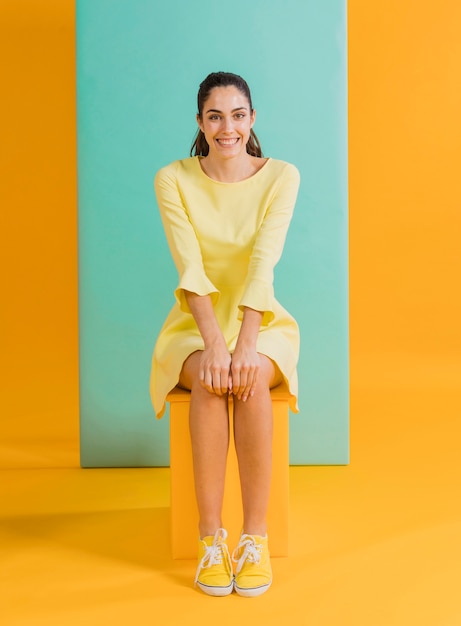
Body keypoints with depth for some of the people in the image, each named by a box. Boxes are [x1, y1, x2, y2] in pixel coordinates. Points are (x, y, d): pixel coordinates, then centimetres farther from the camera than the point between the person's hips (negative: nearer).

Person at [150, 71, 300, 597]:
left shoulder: (281, 176, -4)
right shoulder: (173, 180, -4)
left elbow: (264, 263, -18)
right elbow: (190, 267, -17)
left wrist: (245, 343, -30)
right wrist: (214, 342, -31)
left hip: (261, 323, 0)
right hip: (195, 325, 0)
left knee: (250, 377, -33)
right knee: (209, 379, -33)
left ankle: (256, 538, -22)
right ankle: (210, 539, -23)